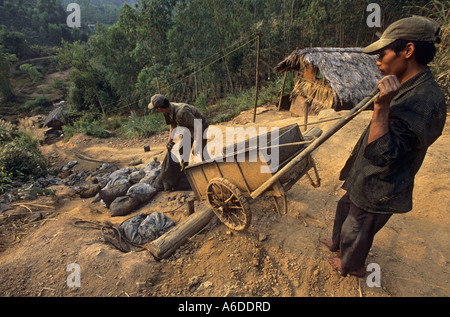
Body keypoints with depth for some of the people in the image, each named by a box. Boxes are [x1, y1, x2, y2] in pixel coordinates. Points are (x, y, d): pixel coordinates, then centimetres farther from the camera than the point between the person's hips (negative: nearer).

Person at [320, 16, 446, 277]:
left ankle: (352, 265, 44)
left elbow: (381, 154, -37)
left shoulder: (424, 101, -31)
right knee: (346, 209, 29)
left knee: (357, 228, 15)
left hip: (378, 189, -9)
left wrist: (382, 106, -43)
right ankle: (339, 244, 55)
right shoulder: (407, 89, 1)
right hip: (367, 179, 9)